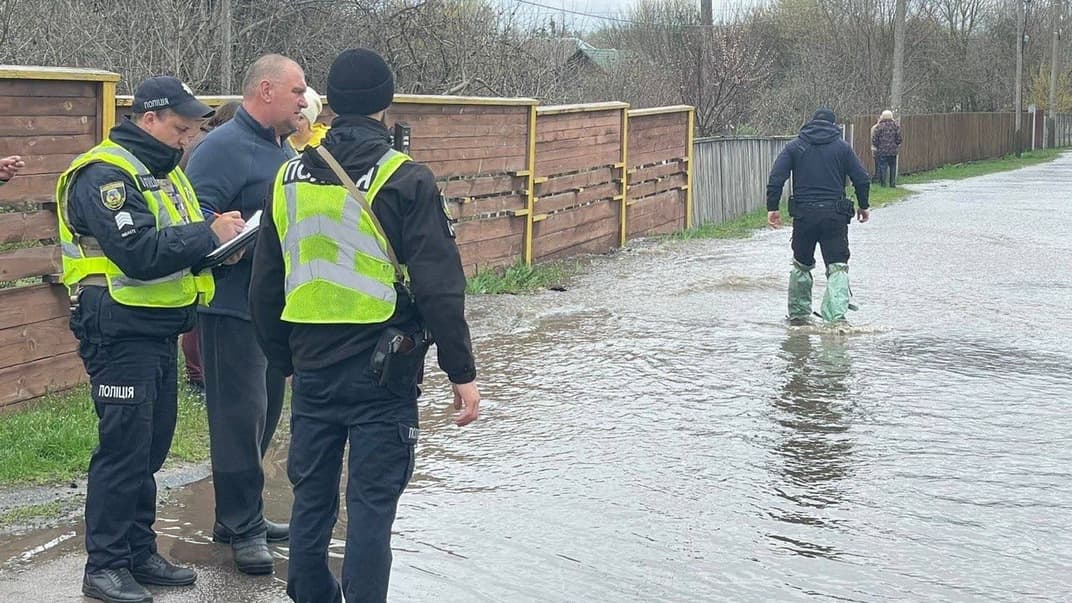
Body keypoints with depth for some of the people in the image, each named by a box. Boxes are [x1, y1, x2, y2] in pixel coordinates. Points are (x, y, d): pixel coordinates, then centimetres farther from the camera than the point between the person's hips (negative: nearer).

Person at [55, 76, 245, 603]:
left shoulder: (163, 171, 16)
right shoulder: (104, 174, -15)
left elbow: (177, 243, 20)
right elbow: (139, 253, -26)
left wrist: (220, 243, -1)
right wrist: (209, 234, -20)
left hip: (161, 332, 9)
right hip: (119, 334, -9)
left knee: (151, 448, 14)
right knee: (123, 449, -5)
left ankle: (139, 553, 24)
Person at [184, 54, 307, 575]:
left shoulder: (282, 149, 16)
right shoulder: (223, 148, -14)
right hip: (234, 308, -10)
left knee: (263, 412, 15)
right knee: (240, 415, -5)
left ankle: (241, 514, 27)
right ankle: (242, 527, 3)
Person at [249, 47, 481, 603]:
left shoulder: (290, 177, 7)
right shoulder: (405, 180, -10)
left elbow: (265, 289, 13)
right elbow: (440, 289, -13)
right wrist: (462, 373, -6)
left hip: (313, 369, 5)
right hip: (383, 371, -5)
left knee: (311, 496, 16)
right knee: (371, 504, 2)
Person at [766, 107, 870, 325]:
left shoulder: (794, 146, 7)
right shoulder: (842, 146, 7)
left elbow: (776, 178, -4)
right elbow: (862, 180, 3)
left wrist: (772, 208, 0)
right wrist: (864, 206, 18)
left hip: (803, 214, 1)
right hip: (835, 215, -1)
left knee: (801, 265, 18)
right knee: (837, 266, 1)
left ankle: (798, 314, 23)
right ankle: (837, 316, -16)